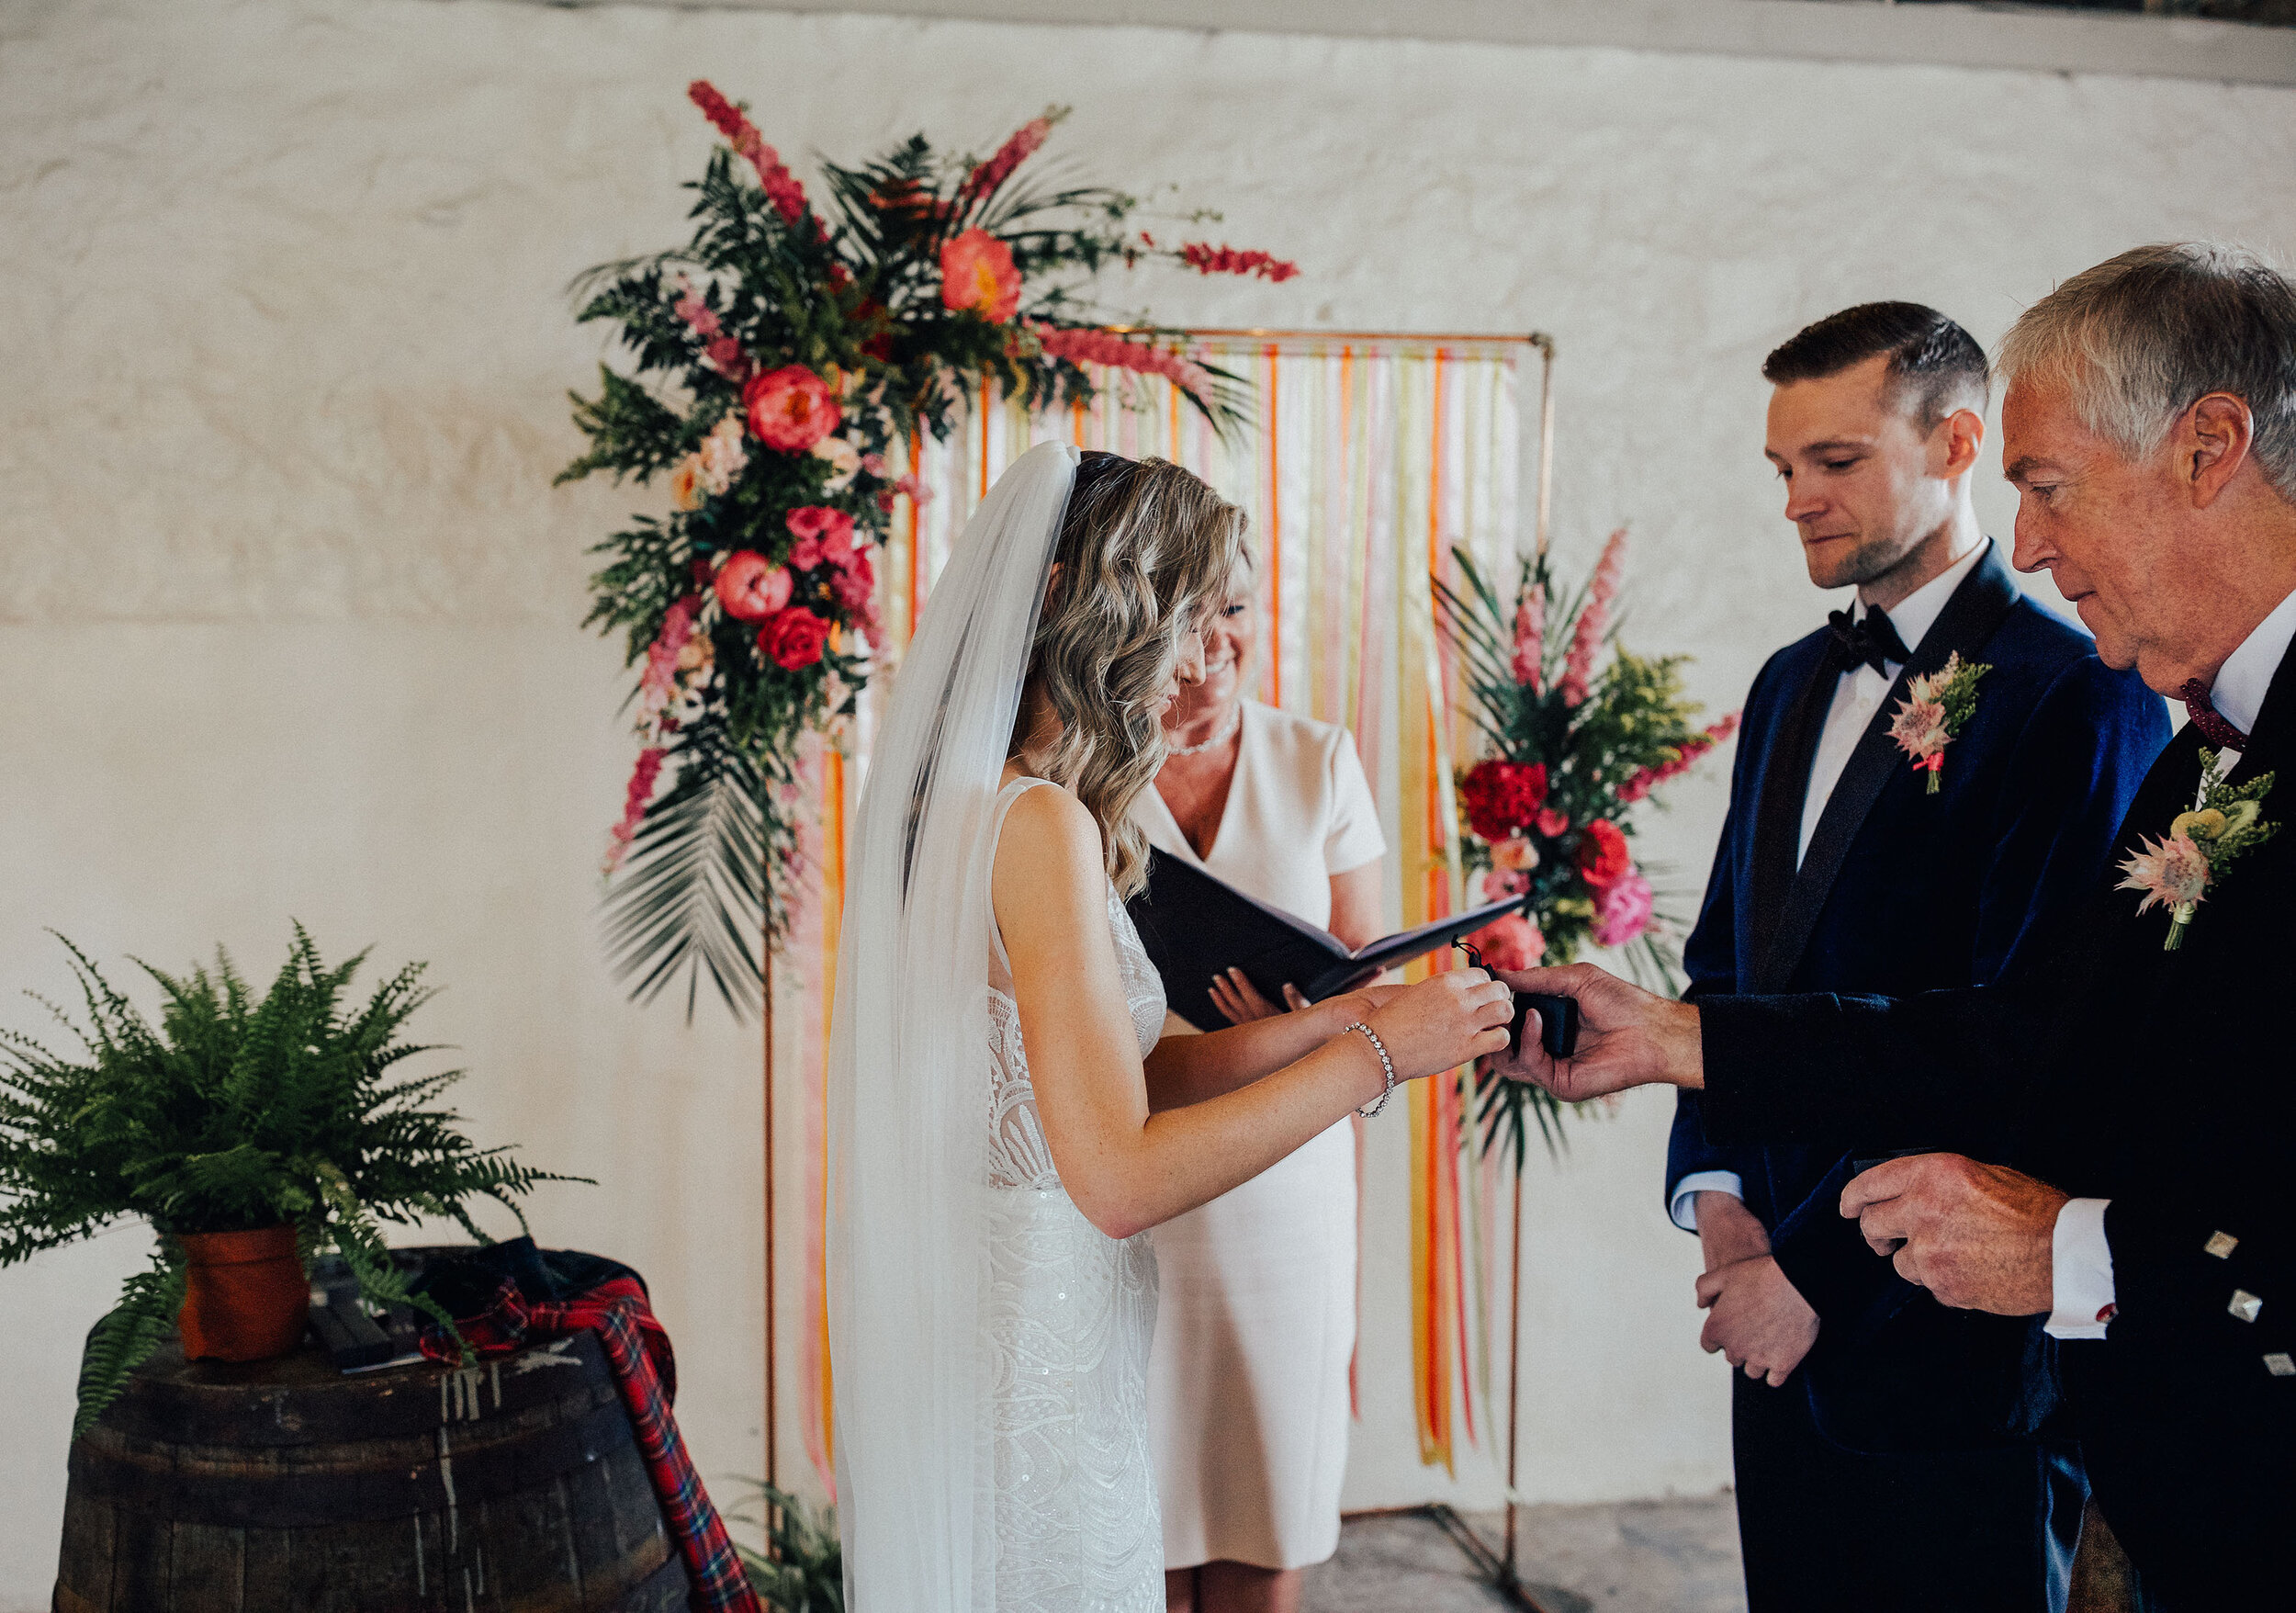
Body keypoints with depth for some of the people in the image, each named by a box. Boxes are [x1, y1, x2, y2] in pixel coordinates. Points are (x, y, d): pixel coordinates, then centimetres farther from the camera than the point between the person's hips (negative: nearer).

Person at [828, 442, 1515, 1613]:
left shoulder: (958, 805, 7)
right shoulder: (1041, 826, -22)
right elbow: (1121, 1178, -26)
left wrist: (1330, 1024, 4)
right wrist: (1374, 1058, -18)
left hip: (957, 1322, 9)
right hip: (1037, 1337, -9)